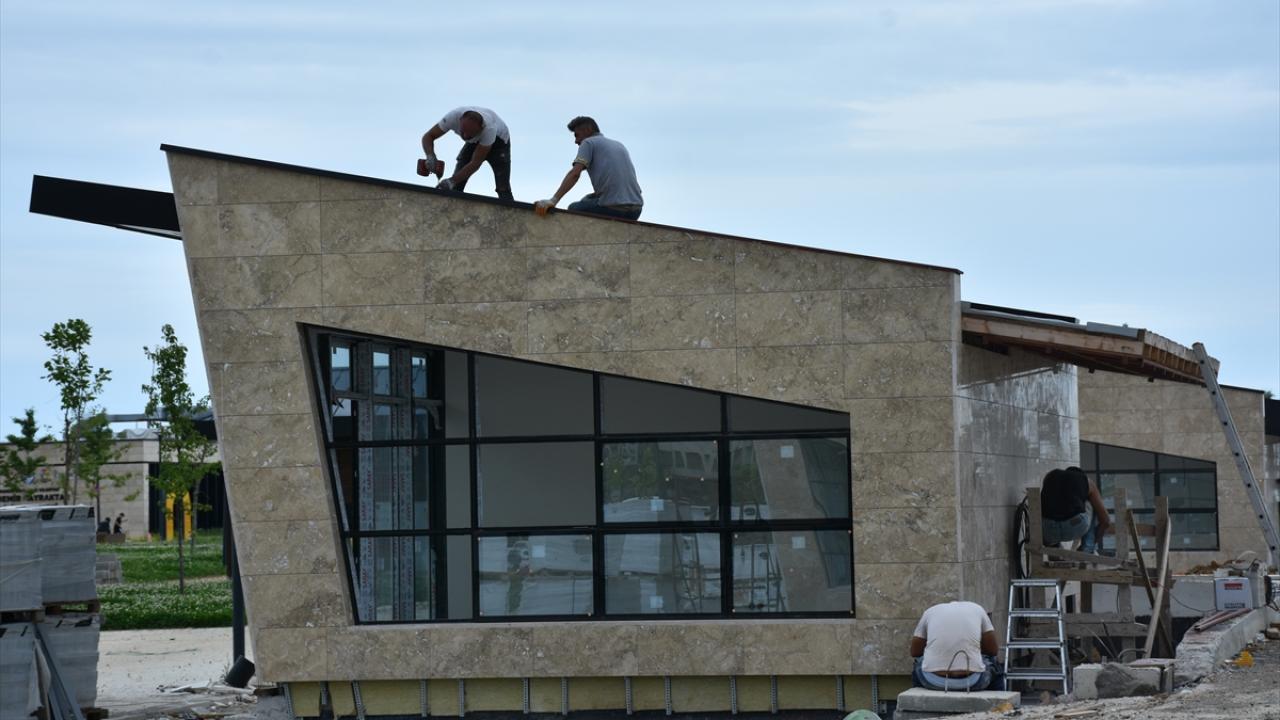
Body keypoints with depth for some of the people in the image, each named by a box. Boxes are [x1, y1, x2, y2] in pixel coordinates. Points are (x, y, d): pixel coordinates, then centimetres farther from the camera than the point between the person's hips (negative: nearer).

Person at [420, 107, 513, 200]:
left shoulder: (489, 128, -42)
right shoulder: (453, 116, -33)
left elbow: (476, 163, -37)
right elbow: (428, 137, -23)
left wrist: (452, 181, -46)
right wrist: (430, 156, -44)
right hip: (474, 143, 4)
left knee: (503, 189, -20)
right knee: (455, 186, -13)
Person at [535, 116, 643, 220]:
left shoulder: (588, 142, 6)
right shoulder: (620, 146, 27)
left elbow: (574, 173, -12)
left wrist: (553, 201, -23)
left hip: (613, 208, -7)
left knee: (574, 209, 21)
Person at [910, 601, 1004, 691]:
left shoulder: (929, 612, 16)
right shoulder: (978, 609, 15)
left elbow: (914, 652, 18)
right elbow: (993, 650, 12)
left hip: (933, 681, 1)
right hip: (971, 681, -1)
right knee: (996, 670, 33)